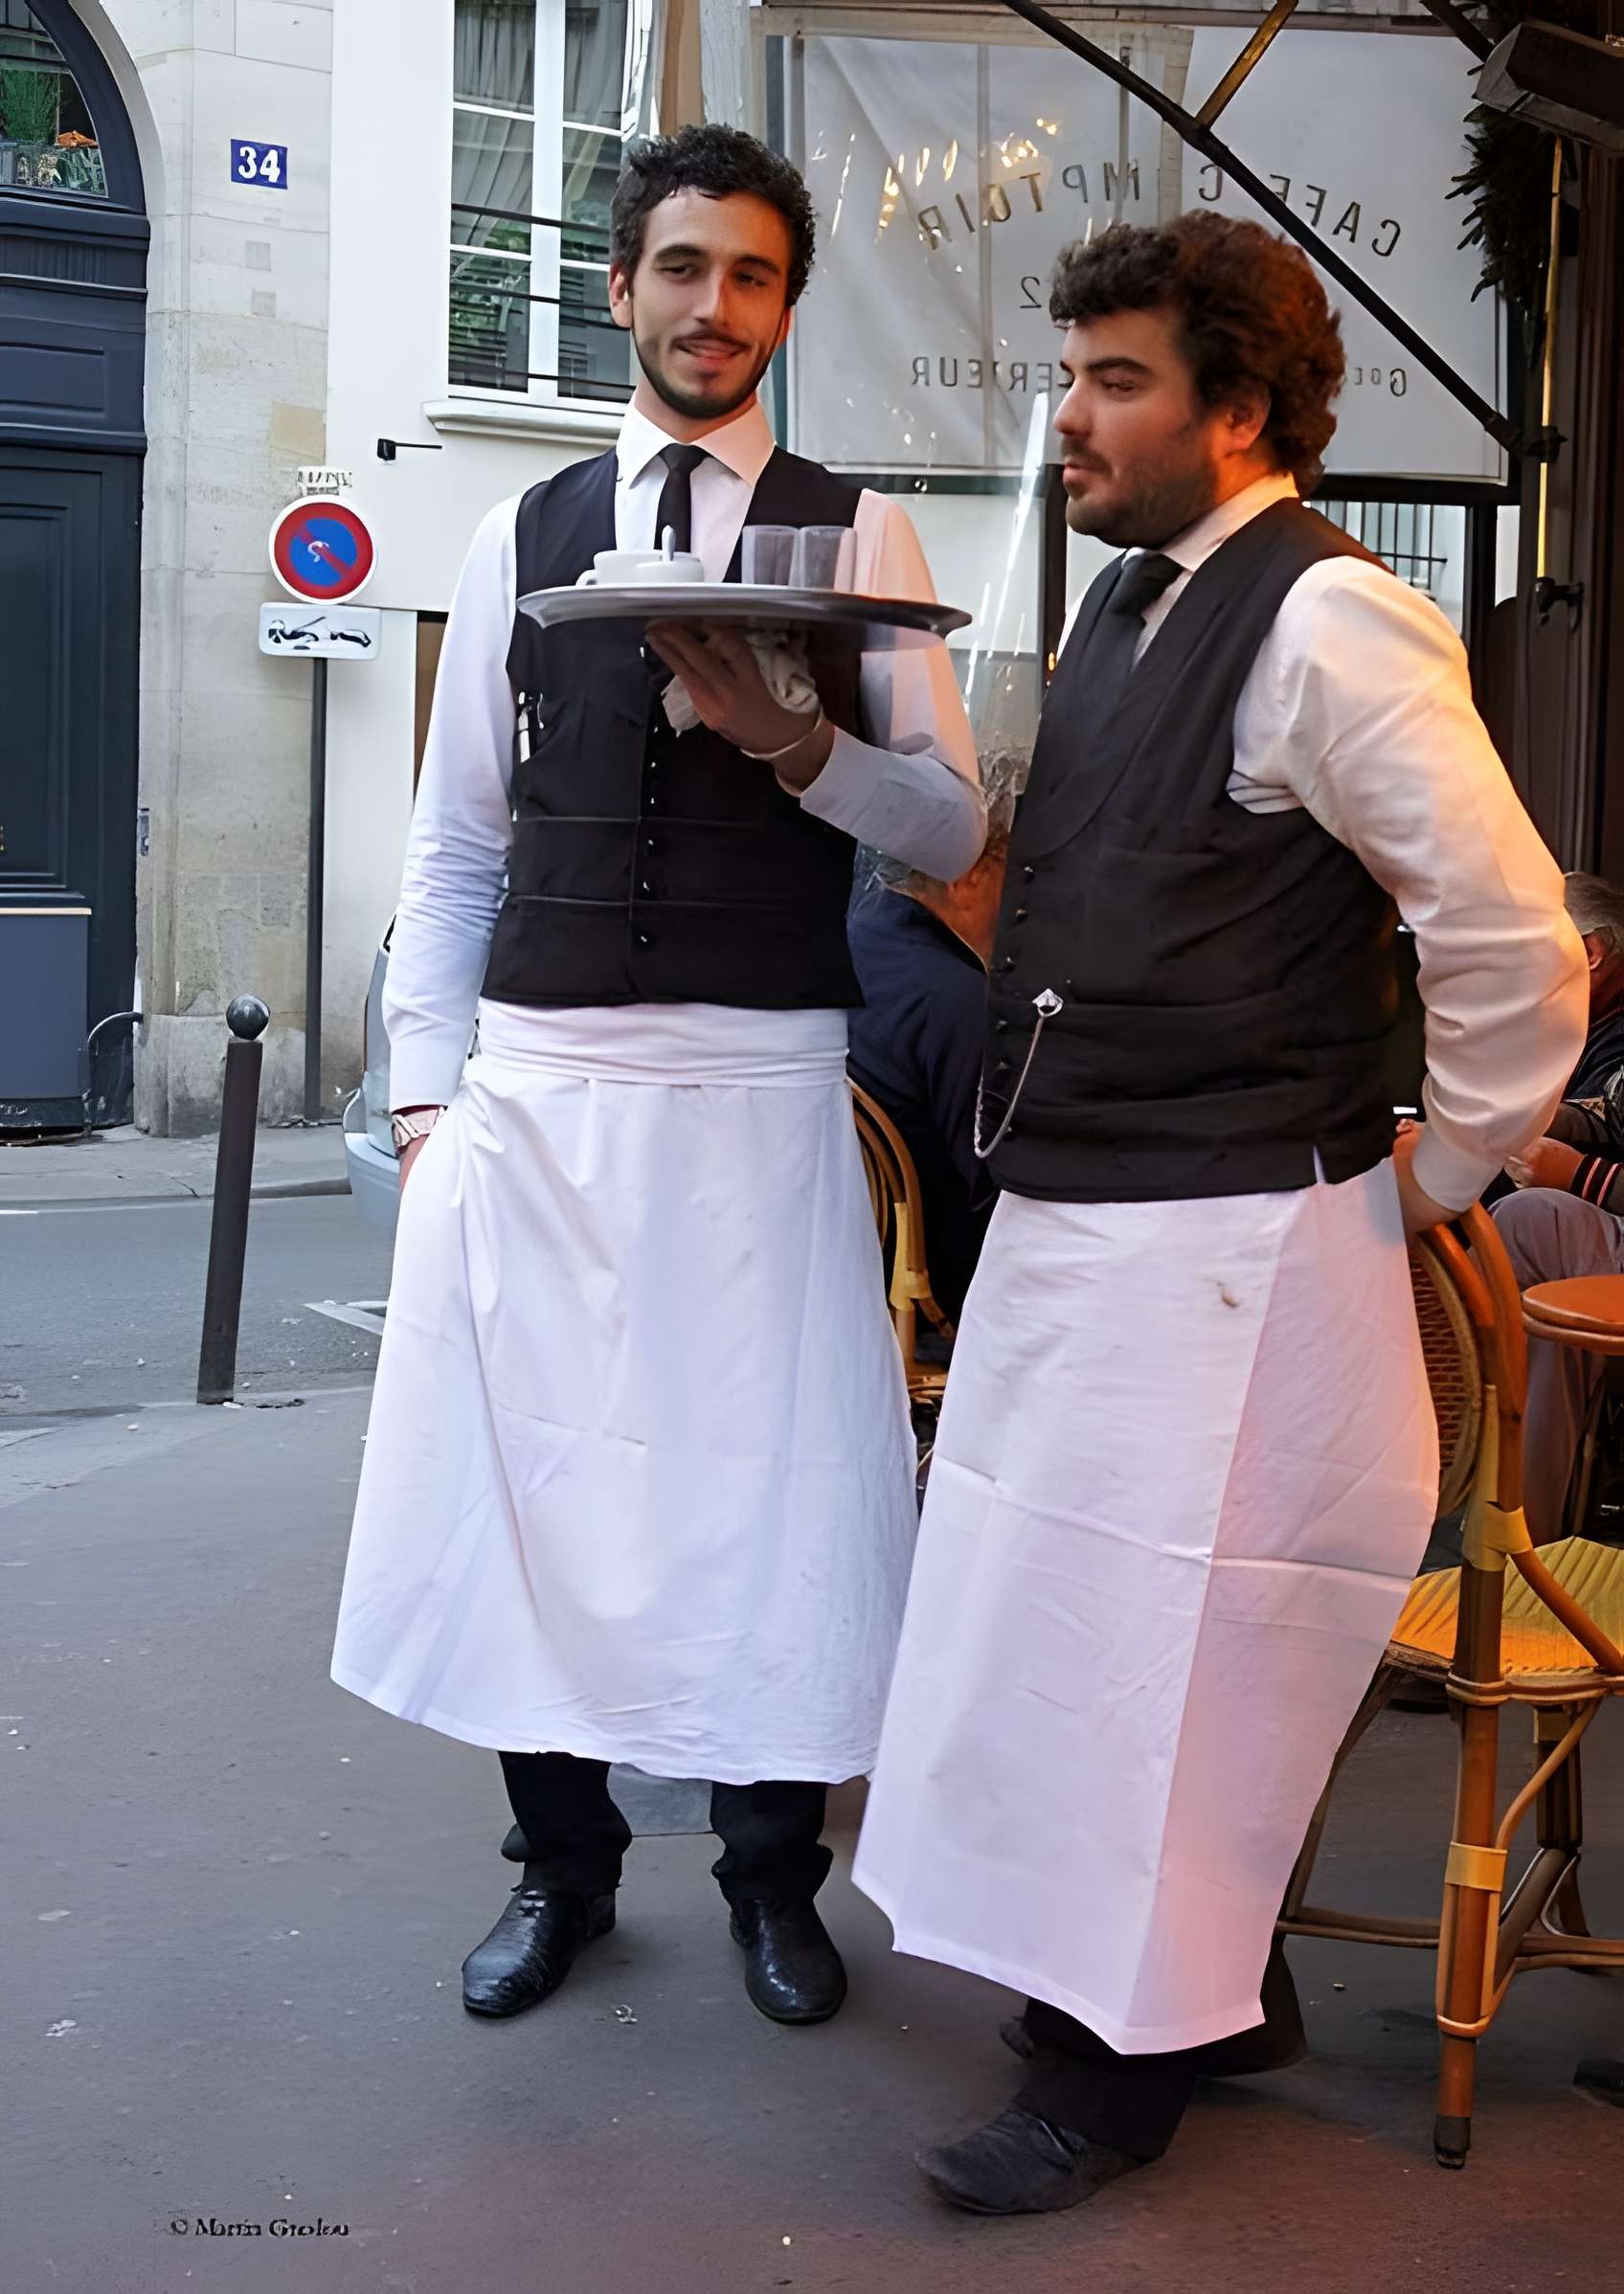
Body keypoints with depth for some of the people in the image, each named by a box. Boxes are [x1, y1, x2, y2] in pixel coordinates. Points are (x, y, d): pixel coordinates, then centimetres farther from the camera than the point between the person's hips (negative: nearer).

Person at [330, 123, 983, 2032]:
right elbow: (452, 845, 10)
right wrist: (425, 1092, 2)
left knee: (774, 1482, 2)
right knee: (523, 1472, 5)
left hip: (761, 1085, -1)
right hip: (538, 1083, 2)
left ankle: (773, 1869, 23)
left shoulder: (858, 532, 6)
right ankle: (563, 1858, 25)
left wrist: (790, 737, -17)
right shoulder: (521, 538, 11)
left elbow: (951, 824, 1)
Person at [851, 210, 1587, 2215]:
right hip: (1065, 1212, 9)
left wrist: (1439, 1169, -9)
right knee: (1055, 1625, 17)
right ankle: (1214, 1994, 36)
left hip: (1224, 1244, -9)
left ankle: (1115, 2065, 20)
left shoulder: (1325, 625, -17)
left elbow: (1513, 937, -18)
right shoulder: (1123, 603, 12)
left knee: (1130, 1644, 1)